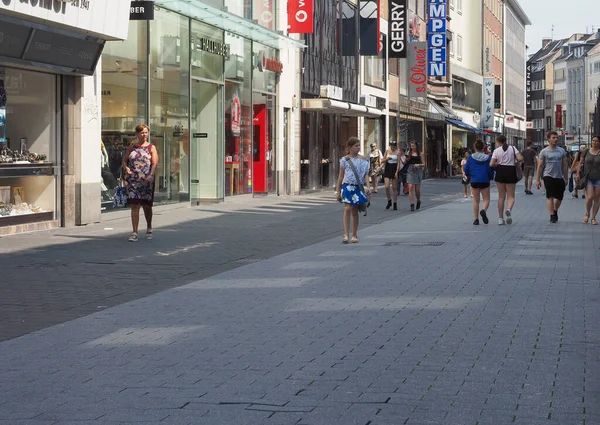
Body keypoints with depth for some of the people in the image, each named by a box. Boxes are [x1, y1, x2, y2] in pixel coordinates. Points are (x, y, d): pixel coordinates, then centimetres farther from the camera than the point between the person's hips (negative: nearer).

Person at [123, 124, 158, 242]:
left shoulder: (151, 148, 4)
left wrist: (151, 175, -23)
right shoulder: (132, 147, 10)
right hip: (133, 180, 1)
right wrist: (126, 168, -11)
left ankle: (149, 228, 32)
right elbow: (124, 160, 11)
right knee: (134, 206, -7)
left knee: (147, 205, 10)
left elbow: (155, 163, -7)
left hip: (147, 181, -1)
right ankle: (134, 233, -8)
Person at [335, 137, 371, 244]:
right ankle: (346, 235, -17)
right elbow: (341, 176, 7)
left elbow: (366, 175, 7)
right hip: (347, 186, -2)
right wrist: (338, 190, 5)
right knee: (347, 209, -15)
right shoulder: (345, 160, 3)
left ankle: (354, 235, 16)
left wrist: (368, 187, -8)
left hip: (358, 187, 2)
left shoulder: (363, 160, 8)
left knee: (355, 211, 8)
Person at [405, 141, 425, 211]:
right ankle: (412, 204, -8)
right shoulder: (409, 153, 7)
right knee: (411, 187, -10)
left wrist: (419, 165, -12)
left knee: (417, 189, 1)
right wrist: (407, 158, -10)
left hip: (418, 171, 0)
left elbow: (423, 164, 7)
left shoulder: (419, 154, 6)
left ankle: (418, 201, 30)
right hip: (410, 170, 0)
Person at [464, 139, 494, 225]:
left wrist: (469, 175, 23)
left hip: (474, 182, 1)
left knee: (476, 200, 10)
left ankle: (476, 219, 6)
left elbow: (466, 170, 1)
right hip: (485, 181, -1)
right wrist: (490, 178, 19)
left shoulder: (470, 158, -2)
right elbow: (491, 171, -2)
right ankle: (483, 210, -23)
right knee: (486, 199, 9)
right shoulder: (487, 158, -4)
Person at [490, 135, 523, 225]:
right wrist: (515, 158, 11)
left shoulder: (496, 151, -2)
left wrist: (497, 164, 10)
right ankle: (509, 209, -27)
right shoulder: (513, 148, 1)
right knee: (511, 196, 5)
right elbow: (520, 158, -10)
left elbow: (491, 164, -10)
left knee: (501, 196, 10)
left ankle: (500, 218, 9)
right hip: (511, 171, 0)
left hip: (500, 172, 0)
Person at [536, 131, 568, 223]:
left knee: (559, 197, 10)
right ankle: (552, 216, -7)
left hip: (559, 177, 4)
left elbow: (565, 165, 12)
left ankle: (555, 211, 35)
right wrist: (538, 180, -4)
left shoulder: (562, 151, 9)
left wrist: (565, 178, 8)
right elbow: (540, 166, 0)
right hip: (548, 176, -4)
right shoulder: (544, 151, -1)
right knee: (550, 197, -9)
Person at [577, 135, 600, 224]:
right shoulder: (586, 152, 5)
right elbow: (580, 163, 11)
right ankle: (587, 214, 13)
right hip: (588, 178, 0)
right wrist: (578, 173, 1)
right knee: (590, 197, -13)